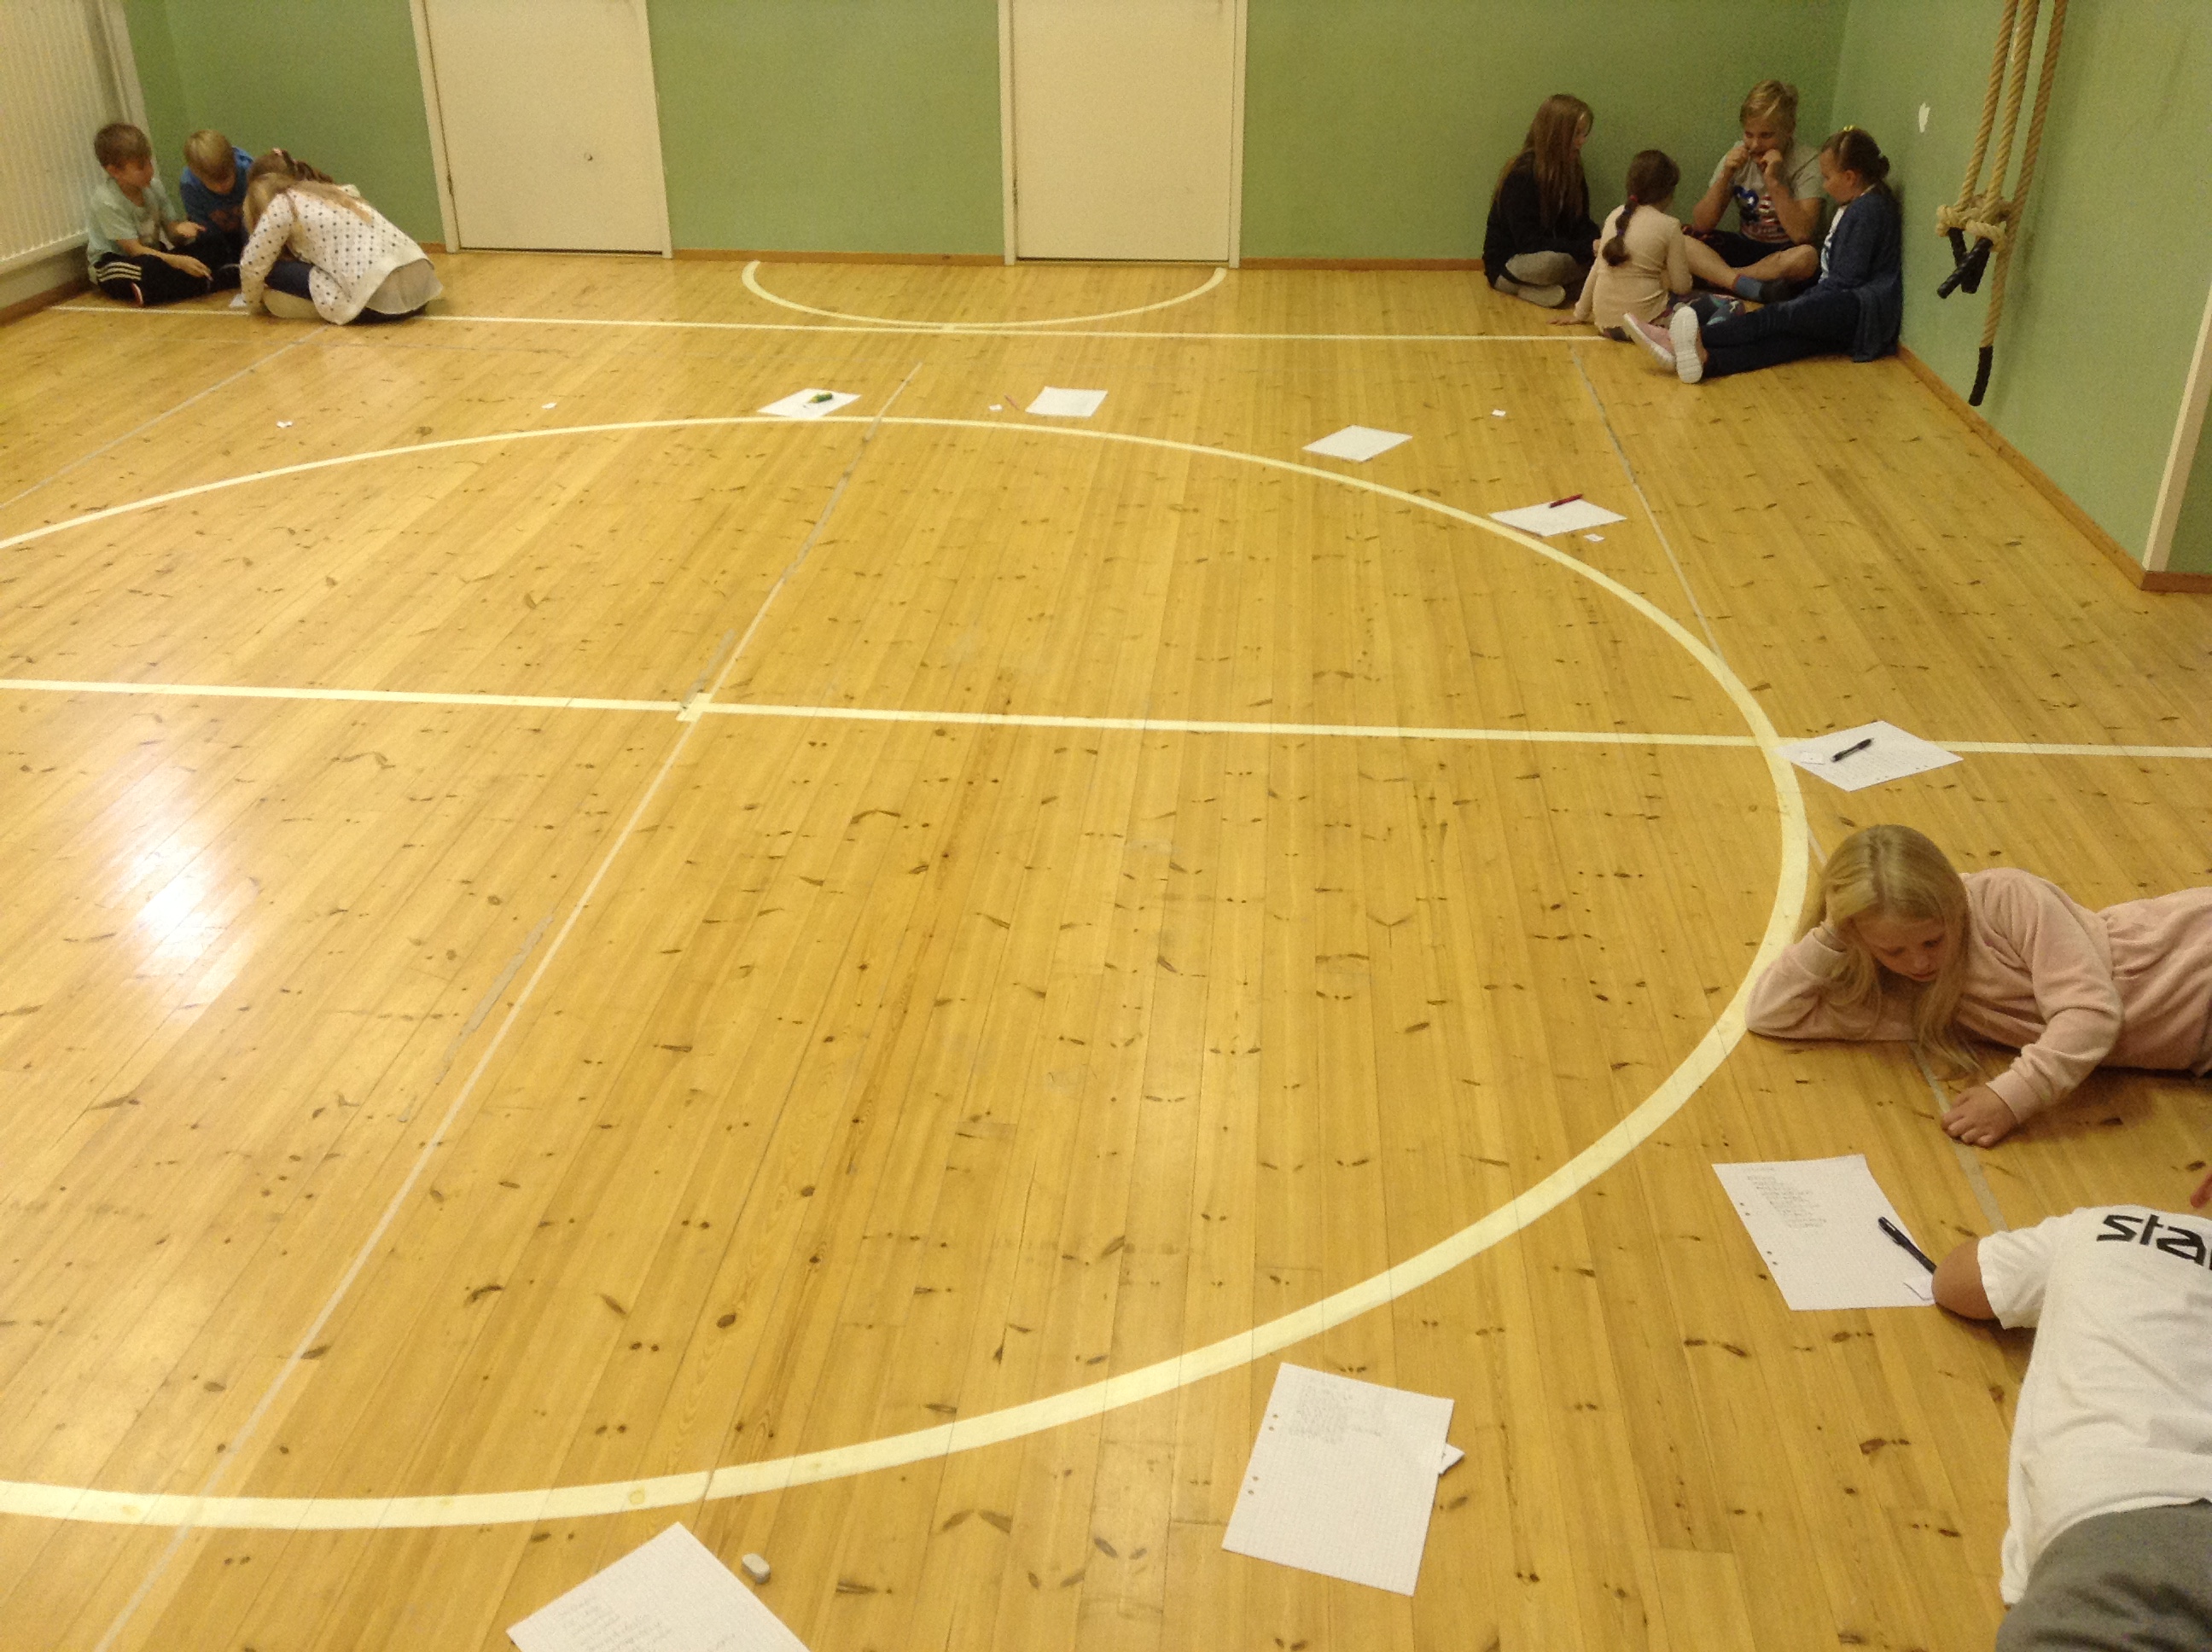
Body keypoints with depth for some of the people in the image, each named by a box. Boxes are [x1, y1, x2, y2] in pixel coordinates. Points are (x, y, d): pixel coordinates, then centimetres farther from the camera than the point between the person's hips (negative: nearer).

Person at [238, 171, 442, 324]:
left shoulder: (280, 206, 8)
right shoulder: (330, 190, 28)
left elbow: (251, 266, 10)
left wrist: (254, 301, 31)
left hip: (380, 295, -8)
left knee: (276, 272, 8)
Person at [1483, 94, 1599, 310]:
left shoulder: (1572, 169, 2)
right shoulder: (1522, 175, -20)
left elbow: (1581, 224, 3)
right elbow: (1528, 242, -24)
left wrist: (1597, 242, -21)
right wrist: (1588, 248, -29)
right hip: (1506, 264, -7)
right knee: (1552, 262, -39)